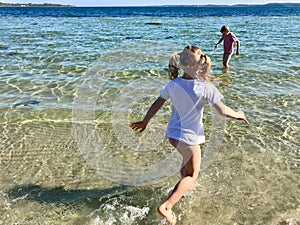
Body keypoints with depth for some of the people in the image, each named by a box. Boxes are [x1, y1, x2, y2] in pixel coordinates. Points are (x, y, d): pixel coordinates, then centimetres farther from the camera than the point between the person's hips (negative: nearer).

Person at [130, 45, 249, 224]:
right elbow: (223, 111, -17)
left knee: (187, 162, 33)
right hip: (189, 137, -6)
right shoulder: (206, 87, -18)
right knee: (192, 175, 12)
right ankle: (167, 206, -3)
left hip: (173, 134, 6)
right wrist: (238, 115, 4)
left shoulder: (173, 83, -4)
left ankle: (183, 188, 56)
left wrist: (144, 122, 14)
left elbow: (157, 104, 2)